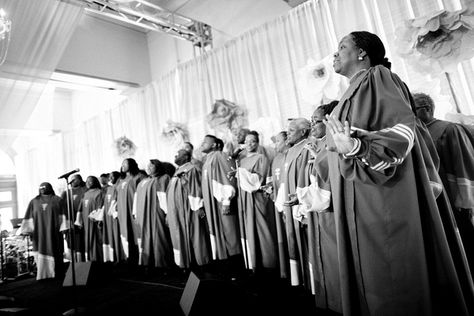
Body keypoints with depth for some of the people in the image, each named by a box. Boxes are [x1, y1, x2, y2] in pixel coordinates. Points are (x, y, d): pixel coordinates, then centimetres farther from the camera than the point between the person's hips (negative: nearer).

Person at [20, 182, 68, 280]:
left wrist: (64, 228, -11)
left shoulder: (58, 200, 5)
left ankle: (57, 275, 9)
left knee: (54, 253, 0)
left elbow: (63, 216, -1)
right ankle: (42, 275, 7)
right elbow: (29, 218, 9)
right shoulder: (34, 202, 13)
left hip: (53, 232, -2)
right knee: (41, 253, 0)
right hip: (39, 233, 2)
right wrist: (26, 231, 0)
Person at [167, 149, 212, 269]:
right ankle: (184, 261, 21)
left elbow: (196, 188, -15)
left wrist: (198, 207, -20)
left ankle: (197, 261, 12)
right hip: (177, 212, 8)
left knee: (192, 236, 0)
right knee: (180, 237, 11)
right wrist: (169, 212, 19)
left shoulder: (192, 170, -7)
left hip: (188, 211, -8)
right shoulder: (177, 172, 17)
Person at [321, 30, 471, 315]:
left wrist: (357, 147, -33)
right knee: (371, 275, 12)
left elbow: (403, 126, -20)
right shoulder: (357, 90, 21)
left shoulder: (376, 78, -5)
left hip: (383, 205, -9)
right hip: (360, 208, 9)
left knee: (388, 276, -1)